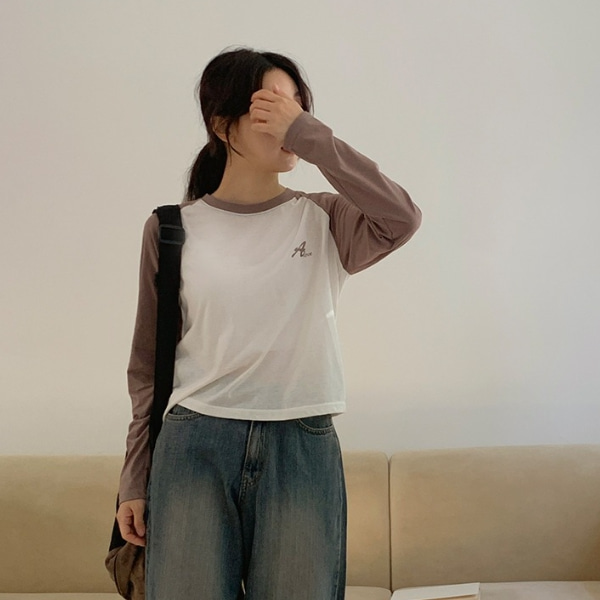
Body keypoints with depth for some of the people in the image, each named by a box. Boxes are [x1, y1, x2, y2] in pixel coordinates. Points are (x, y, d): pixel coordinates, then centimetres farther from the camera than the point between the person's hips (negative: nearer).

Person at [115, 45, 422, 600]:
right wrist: (135, 480, 9)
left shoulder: (323, 221, 4)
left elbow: (402, 219, -18)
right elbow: (149, 366, 9)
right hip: (195, 444, 0)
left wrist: (309, 134, -14)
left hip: (303, 448, 1)